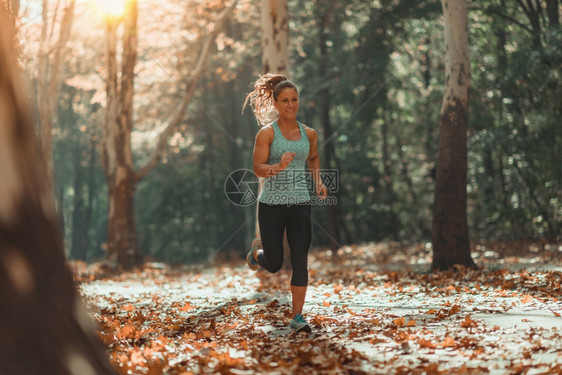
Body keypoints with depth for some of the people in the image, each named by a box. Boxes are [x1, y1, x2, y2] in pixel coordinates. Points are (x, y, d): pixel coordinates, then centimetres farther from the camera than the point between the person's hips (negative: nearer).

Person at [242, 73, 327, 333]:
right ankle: (257, 251, 42)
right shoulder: (267, 133, -5)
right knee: (274, 265, 5)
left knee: (300, 261, -6)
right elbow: (258, 168, -10)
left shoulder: (309, 134, 7)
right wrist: (279, 167, -29)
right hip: (272, 204, -3)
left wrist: (318, 182, 11)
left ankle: (297, 316, 2)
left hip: (300, 204, 3)